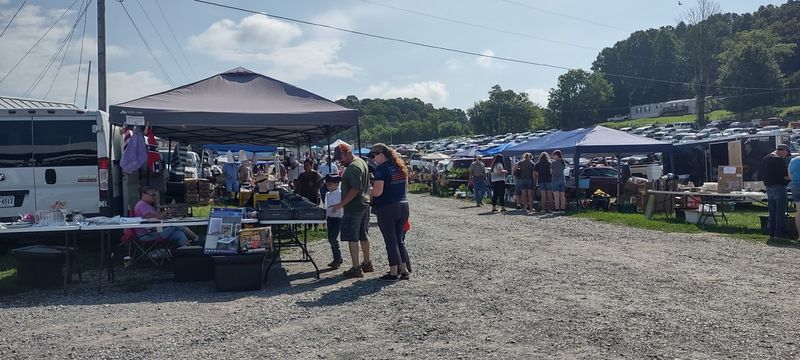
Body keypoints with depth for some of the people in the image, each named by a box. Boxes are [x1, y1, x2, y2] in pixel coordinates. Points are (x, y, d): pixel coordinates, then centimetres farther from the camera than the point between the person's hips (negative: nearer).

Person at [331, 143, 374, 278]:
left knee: (352, 238, -5)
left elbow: (355, 189, -25)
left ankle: (356, 269, -3)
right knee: (363, 235, 17)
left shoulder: (353, 167, -19)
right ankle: (367, 264, 26)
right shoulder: (362, 162, 13)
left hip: (354, 207, -10)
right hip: (364, 204, 10)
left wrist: (341, 204, -23)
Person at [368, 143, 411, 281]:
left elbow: (377, 192, -20)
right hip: (403, 206, 7)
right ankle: (404, 270, 18)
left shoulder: (381, 169, -14)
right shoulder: (400, 167, 10)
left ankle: (393, 273, 8)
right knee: (399, 239, 16)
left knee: (390, 240, 2)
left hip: (387, 208, -7)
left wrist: (368, 190, -1)